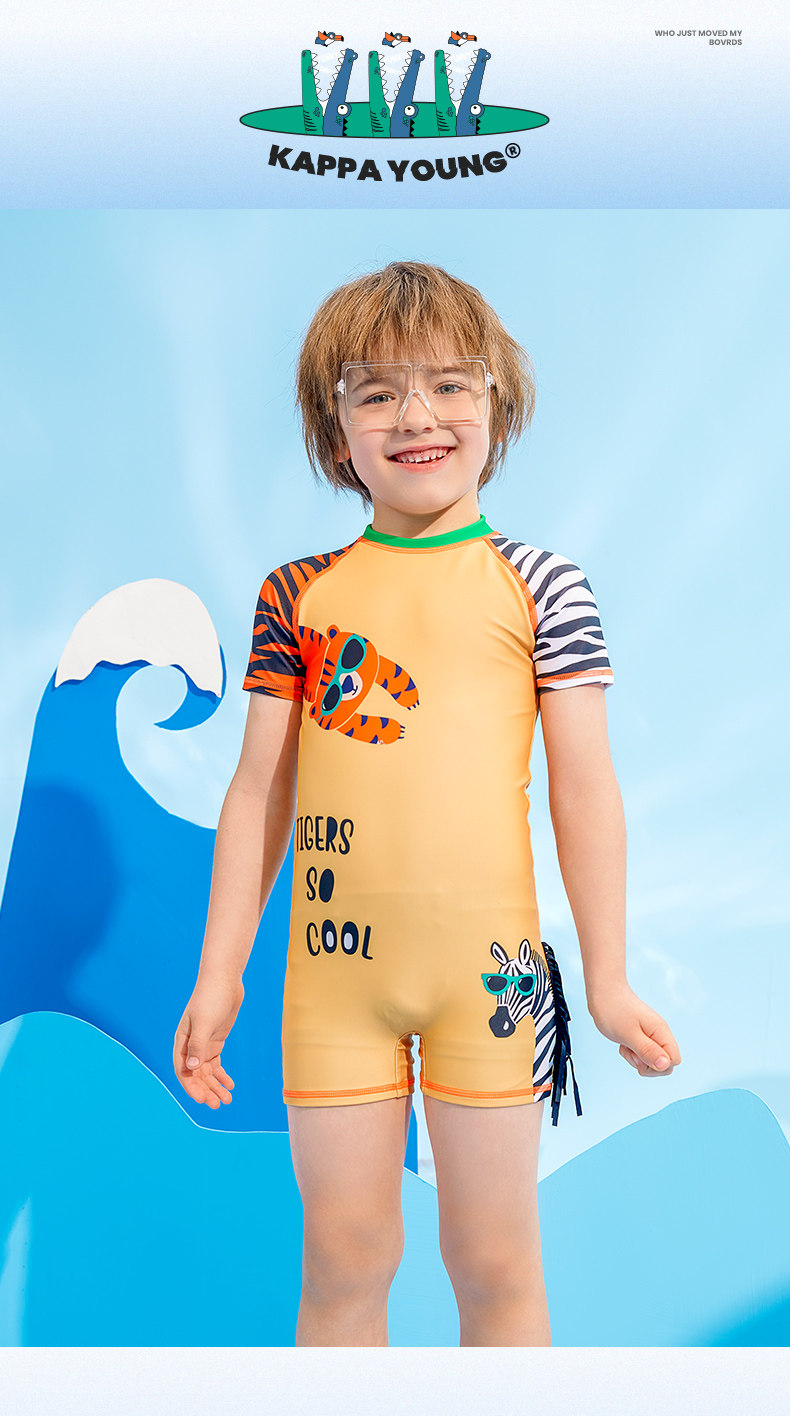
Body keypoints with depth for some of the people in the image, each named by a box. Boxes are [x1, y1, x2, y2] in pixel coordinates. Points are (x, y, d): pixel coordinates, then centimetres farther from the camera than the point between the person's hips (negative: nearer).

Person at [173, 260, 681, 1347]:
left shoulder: (540, 585, 1)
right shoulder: (298, 595, 6)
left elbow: (583, 788, 1)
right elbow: (260, 789, 8)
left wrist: (608, 977, 1)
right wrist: (219, 972, 7)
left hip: (489, 959, -1)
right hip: (334, 960, 2)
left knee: (494, 1262, 11)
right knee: (343, 1260, 12)